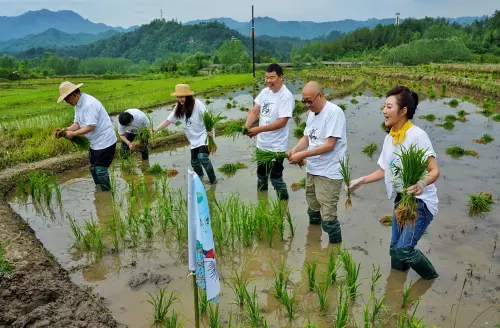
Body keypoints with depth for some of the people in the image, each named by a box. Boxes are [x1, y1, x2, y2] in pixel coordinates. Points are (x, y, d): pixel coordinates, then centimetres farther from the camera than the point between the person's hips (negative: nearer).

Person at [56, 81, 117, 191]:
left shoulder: (90, 104, -24)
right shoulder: (78, 104, 6)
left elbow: (90, 127, -27)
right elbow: (77, 123, 8)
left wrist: (73, 133, -19)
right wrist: (65, 130, -9)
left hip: (105, 141, -10)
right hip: (95, 142, 10)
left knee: (101, 170, -4)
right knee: (93, 168, 18)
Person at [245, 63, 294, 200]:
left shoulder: (286, 96, -19)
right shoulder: (264, 92, 3)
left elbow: (282, 122, -25)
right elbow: (254, 111, 1)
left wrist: (259, 129, -28)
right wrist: (246, 125, -19)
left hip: (276, 146, -8)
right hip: (262, 144, 8)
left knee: (275, 178, -2)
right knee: (261, 175, 21)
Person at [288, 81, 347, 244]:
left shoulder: (334, 112, -18)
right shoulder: (312, 113, 9)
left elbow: (329, 145, -23)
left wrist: (302, 155, -22)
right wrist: (294, 150, -8)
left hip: (329, 174, -8)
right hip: (312, 170, 8)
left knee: (328, 217, -6)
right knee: (313, 210, 21)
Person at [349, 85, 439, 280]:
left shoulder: (417, 135, -19)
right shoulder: (389, 138, 3)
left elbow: (434, 171, -22)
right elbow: (384, 170, 12)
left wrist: (422, 184, -42)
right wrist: (360, 181, 5)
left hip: (421, 201, -7)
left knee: (404, 249, -12)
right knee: (395, 249, 13)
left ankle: (431, 278, 17)